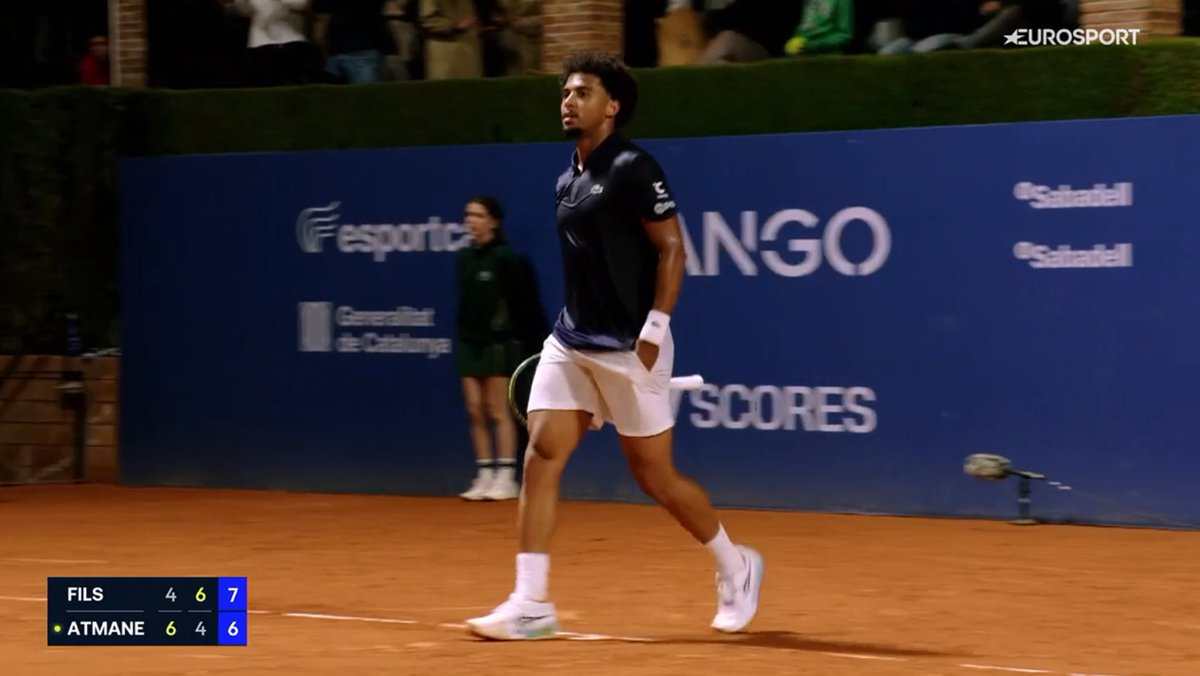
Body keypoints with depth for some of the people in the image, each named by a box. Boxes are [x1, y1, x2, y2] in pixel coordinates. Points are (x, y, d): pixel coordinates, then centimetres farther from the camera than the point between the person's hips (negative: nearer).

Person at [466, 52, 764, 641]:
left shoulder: (631, 169, -11)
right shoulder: (568, 182, 12)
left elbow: (672, 248, -13)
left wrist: (654, 331, -19)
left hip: (628, 349, -7)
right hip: (571, 342, 7)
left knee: (654, 475, 2)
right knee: (541, 454, -6)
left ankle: (736, 567, 25)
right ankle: (531, 604, -7)